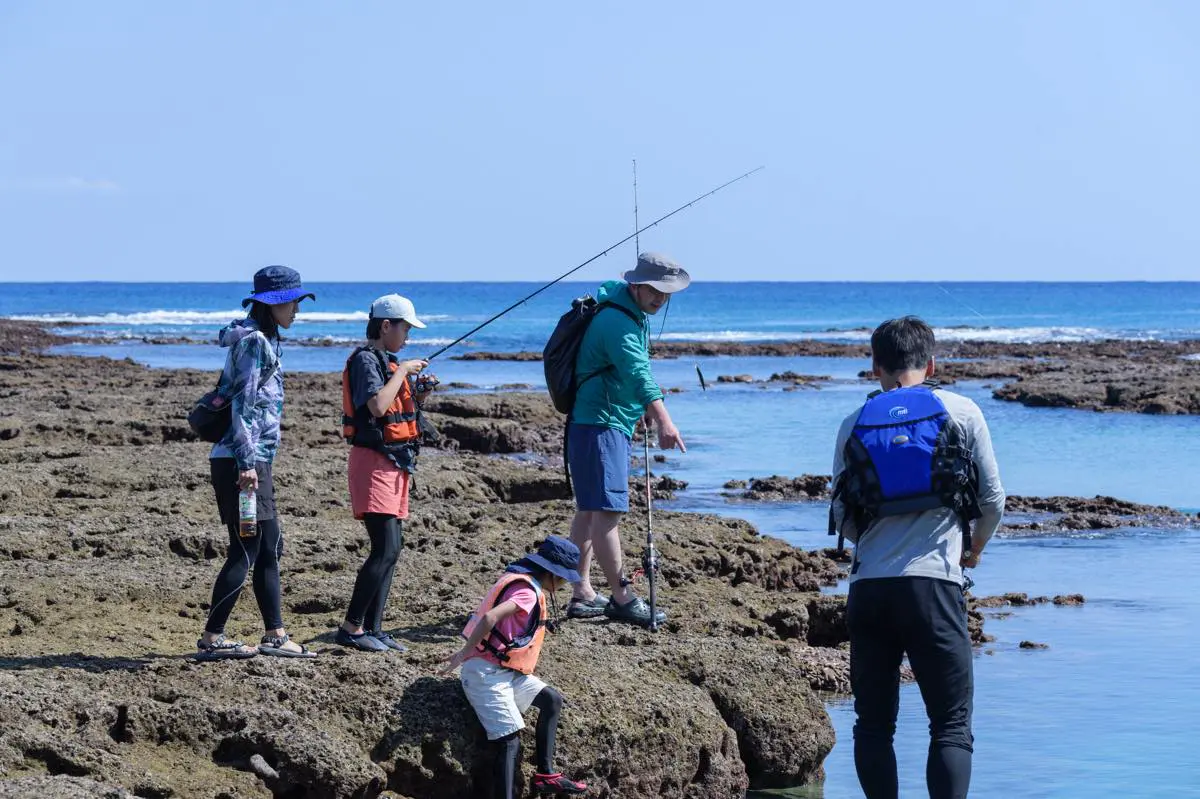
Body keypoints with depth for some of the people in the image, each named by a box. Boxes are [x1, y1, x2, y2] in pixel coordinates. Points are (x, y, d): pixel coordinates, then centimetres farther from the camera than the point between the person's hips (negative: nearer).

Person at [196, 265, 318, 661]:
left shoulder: (265, 339, 18)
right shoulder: (254, 341, -12)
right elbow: (242, 405, -18)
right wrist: (246, 462, -22)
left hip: (254, 460, 10)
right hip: (241, 460, -10)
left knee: (269, 547, 11)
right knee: (245, 550, -7)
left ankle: (275, 635, 15)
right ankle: (211, 638, -3)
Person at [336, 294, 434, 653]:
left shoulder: (386, 362, 18)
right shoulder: (365, 359, -11)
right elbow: (377, 406, -26)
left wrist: (417, 395, 8)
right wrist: (402, 372, -16)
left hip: (393, 464, 10)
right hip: (373, 462, -10)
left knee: (391, 548, 8)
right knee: (386, 549, -16)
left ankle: (372, 628, 10)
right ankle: (351, 628, -13)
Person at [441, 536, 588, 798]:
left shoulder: (521, 582, 15)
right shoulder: (527, 591, -17)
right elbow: (489, 618, -30)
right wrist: (464, 655, -24)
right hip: (486, 674, -10)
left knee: (551, 700, 9)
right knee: (509, 740, -14)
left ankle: (545, 775, 9)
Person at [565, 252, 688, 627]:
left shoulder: (635, 313, 14)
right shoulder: (616, 320, -19)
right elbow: (638, 372, -33)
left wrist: (644, 409, 31)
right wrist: (664, 420, -44)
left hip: (613, 424, 11)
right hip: (600, 424, -11)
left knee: (589, 509, 12)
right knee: (607, 509, -10)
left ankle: (583, 595, 17)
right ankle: (621, 598, -10)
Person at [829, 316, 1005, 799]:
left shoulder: (854, 425, 12)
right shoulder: (961, 413, 6)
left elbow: (842, 518, 13)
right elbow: (993, 499, 9)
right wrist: (973, 550, 28)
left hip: (867, 587, 3)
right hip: (933, 583, -2)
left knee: (874, 723, 11)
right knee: (951, 725, 0)